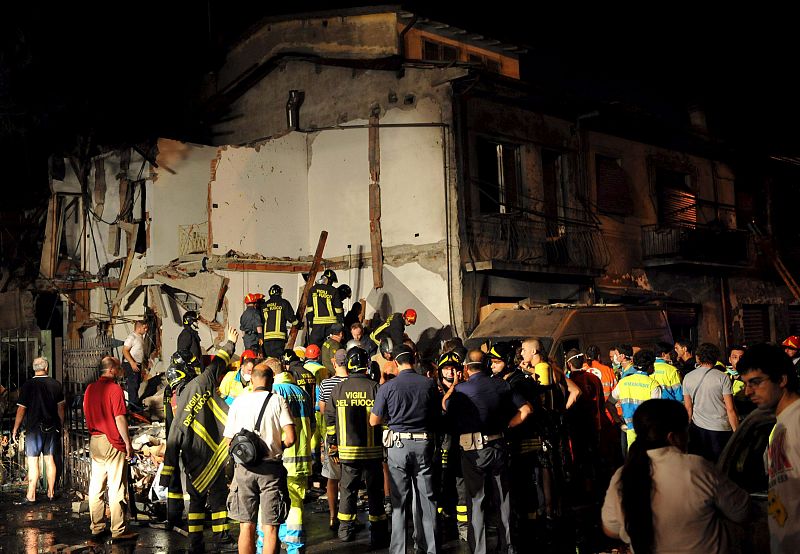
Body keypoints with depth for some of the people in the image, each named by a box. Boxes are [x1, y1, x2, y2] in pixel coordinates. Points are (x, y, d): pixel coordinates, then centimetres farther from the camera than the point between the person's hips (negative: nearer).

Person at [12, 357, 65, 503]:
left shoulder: (27, 385, -8)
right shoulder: (56, 384, 3)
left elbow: (21, 409, -7)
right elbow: (61, 408, 9)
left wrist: (15, 428, 3)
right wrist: (60, 426, 19)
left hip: (34, 428, -4)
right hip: (52, 428, 4)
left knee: (33, 461, -1)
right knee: (50, 460, 10)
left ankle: (31, 496, 0)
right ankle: (51, 492, 16)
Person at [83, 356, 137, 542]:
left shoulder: (90, 389, 9)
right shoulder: (115, 389, -13)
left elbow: (87, 415, 15)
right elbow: (120, 418, -16)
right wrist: (128, 443, -11)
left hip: (94, 441, 7)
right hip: (113, 443, -7)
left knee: (96, 486, 12)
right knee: (117, 488, -2)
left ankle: (96, 528, 18)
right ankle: (119, 531, 2)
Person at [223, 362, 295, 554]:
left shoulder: (239, 401, 4)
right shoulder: (278, 401, -1)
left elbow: (228, 442, 6)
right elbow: (290, 438, -11)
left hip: (244, 468, 2)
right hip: (271, 468, -2)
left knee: (246, 526, 10)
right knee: (270, 528, 4)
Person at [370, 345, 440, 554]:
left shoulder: (388, 387, -8)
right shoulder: (429, 384, -2)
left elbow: (374, 421, -1)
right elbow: (437, 415, 9)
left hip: (398, 444, -2)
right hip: (424, 443, 2)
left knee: (399, 499, 6)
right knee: (426, 498, 10)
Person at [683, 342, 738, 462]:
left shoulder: (688, 378, 2)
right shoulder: (722, 378, -9)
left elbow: (688, 407, 7)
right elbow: (730, 409, -10)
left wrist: (688, 429, 16)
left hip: (698, 428, 3)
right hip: (721, 429, -3)